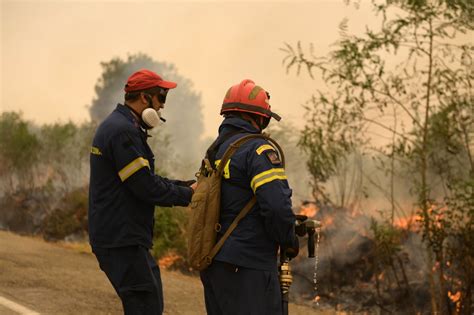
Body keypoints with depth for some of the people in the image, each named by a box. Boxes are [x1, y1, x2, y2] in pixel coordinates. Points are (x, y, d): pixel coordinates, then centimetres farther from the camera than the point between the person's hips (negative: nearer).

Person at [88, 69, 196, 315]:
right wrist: (188, 195, -7)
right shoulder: (123, 131, -17)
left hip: (119, 236, 11)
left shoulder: (117, 126, 17)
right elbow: (146, 188, -20)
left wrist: (188, 185, 9)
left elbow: (146, 179, 20)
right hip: (121, 240, -11)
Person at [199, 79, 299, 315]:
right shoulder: (257, 150, -12)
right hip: (248, 267, -9)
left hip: (213, 265, 9)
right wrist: (289, 241, -5)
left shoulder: (213, 152, 14)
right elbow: (277, 205, -23)